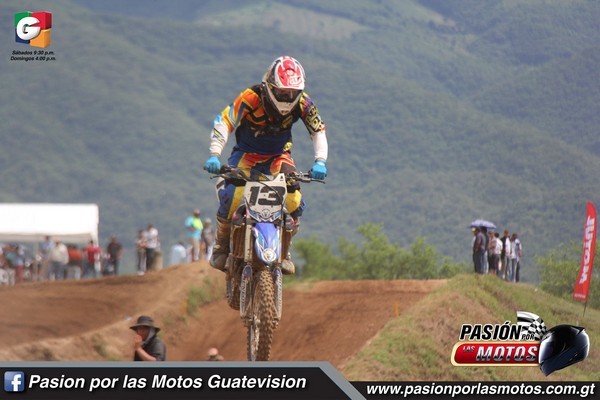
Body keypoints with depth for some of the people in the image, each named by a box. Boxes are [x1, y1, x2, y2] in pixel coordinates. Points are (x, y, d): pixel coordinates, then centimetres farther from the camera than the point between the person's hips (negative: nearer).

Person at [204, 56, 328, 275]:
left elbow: (318, 130, -9)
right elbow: (224, 122, -32)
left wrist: (320, 161, -25)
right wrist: (214, 155, -44)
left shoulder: (303, 103, -18)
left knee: (294, 200, -20)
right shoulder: (251, 98, -28)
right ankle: (222, 246, -2)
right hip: (246, 153, -2)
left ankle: (284, 250, 0)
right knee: (232, 196, -25)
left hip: (279, 155, 3)